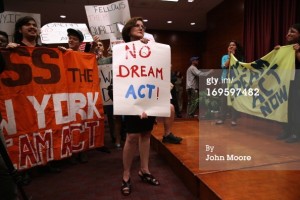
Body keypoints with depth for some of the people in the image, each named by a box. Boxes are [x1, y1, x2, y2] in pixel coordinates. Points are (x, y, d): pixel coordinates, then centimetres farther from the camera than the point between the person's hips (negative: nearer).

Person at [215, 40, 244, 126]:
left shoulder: (240, 57, 8)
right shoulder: (225, 57, 11)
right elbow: (224, 66, -5)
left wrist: (233, 56, -7)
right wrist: (230, 57, -7)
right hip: (225, 80, 1)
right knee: (224, 99, -1)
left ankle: (233, 119, 0)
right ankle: (222, 118, 3)